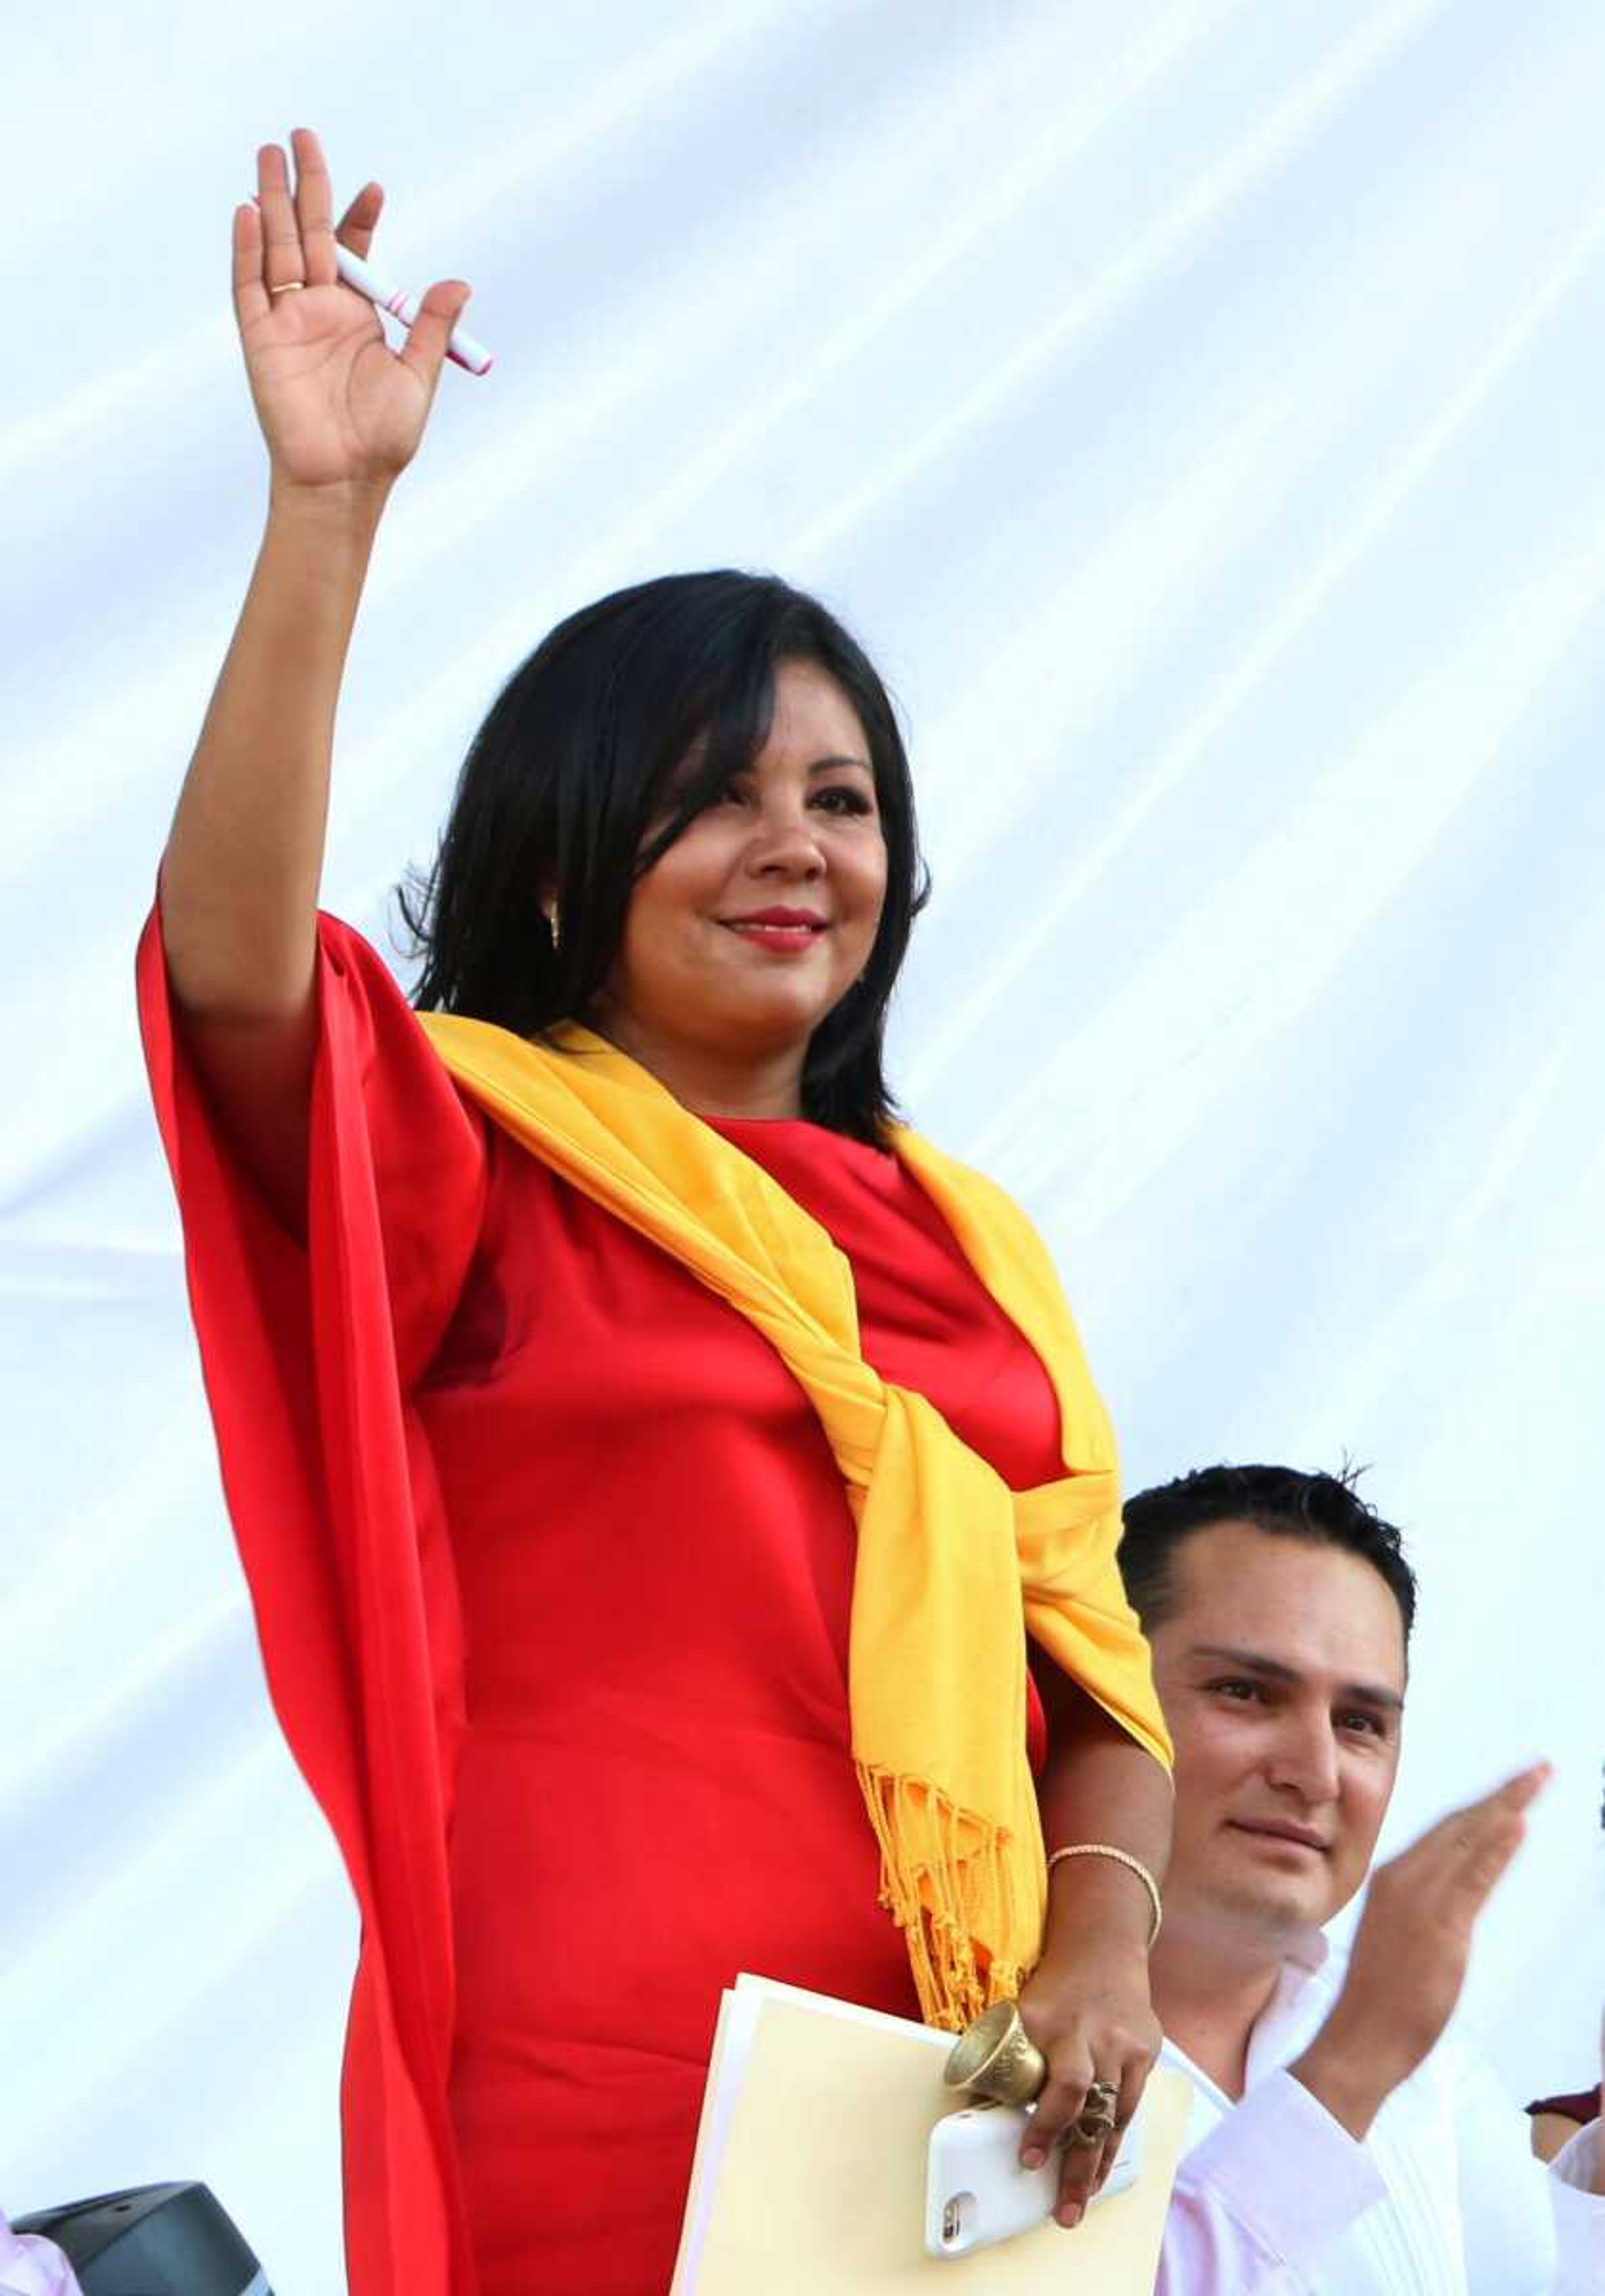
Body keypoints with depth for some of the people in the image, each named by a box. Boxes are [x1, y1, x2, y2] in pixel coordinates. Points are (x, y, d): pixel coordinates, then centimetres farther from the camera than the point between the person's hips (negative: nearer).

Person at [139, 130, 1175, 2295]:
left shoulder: (966, 1241, 15)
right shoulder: (468, 1154, 1)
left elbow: (1092, 1656, 12)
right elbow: (233, 969, -19)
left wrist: (1105, 1946, -6)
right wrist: (330, 506, -24)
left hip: (948, 2091, 5)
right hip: (599, 2075, -4)